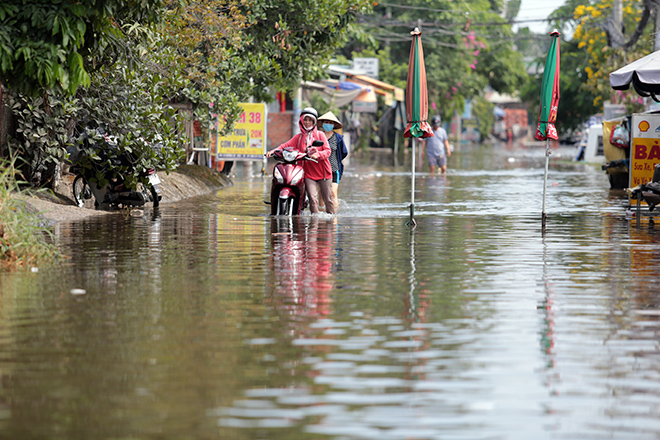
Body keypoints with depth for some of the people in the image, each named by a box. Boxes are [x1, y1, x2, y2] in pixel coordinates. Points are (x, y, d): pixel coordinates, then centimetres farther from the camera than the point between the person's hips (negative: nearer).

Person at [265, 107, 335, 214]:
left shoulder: (320, 135, 5)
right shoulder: (299, 137, 12)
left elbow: (327, 151, -3)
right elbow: (286, 145, 1)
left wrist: (318, 155, -23)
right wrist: (273, 151, -16)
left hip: (323, 172, -1)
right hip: (308, 173, 1)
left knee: (327, 199, 4)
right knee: (313, 198, -15)